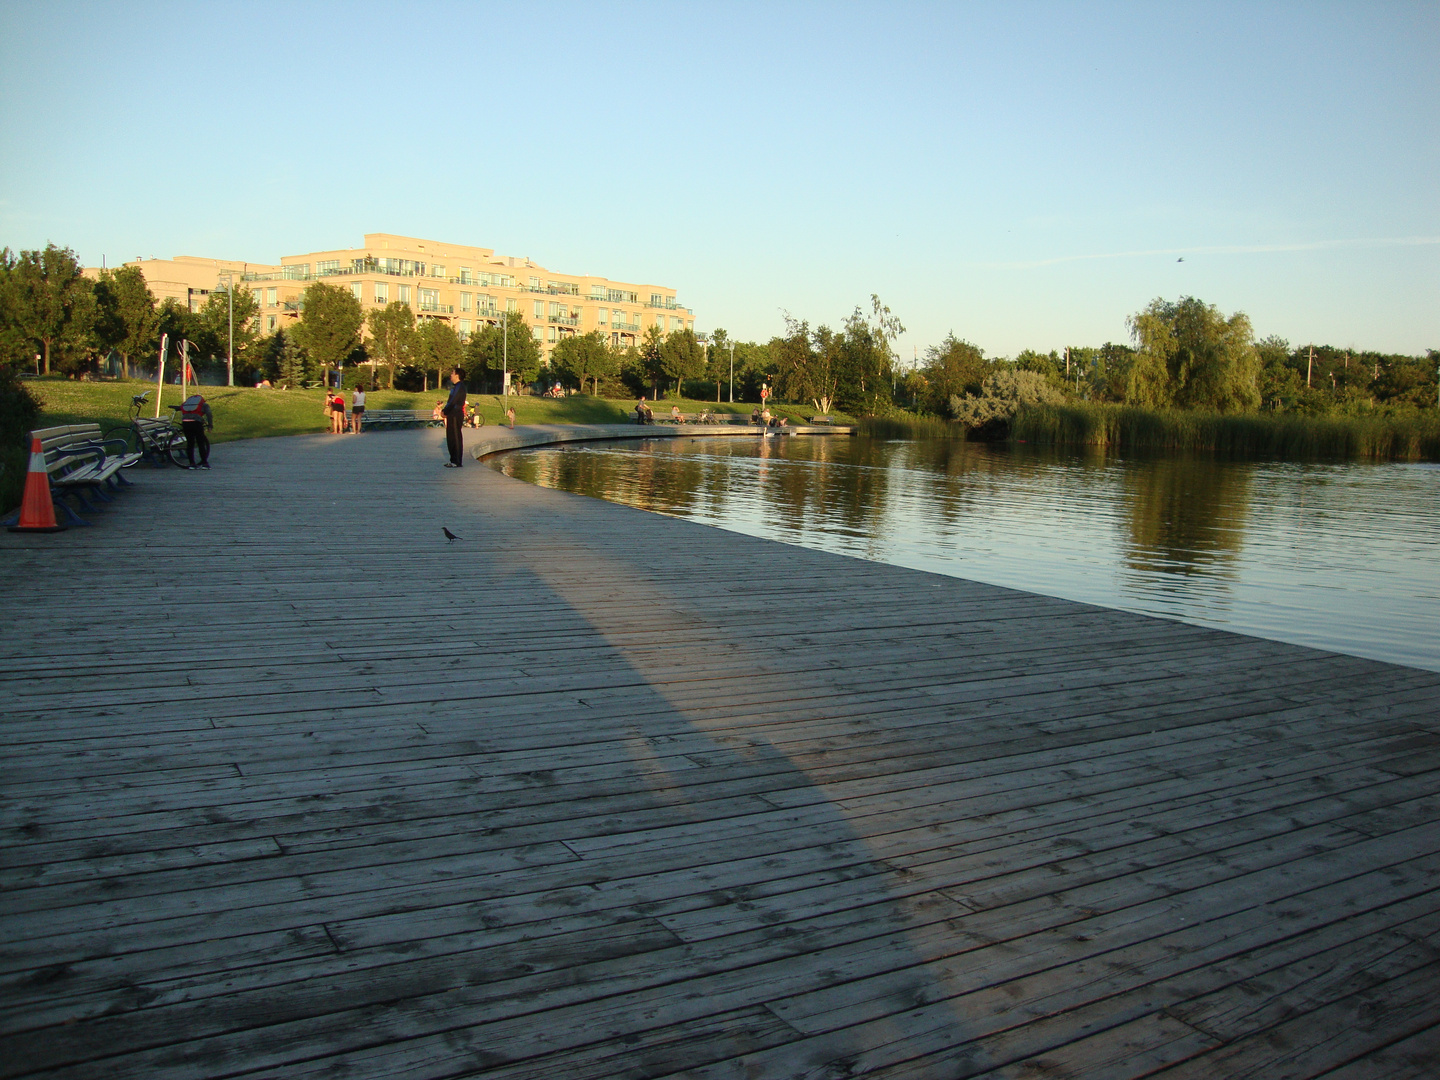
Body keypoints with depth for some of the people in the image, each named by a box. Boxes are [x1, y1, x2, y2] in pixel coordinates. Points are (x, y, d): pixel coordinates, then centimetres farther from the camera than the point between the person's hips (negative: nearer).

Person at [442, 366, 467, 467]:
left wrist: (445, 411, -11)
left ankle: (457, 462, -4)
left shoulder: (459, 386, -15)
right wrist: (445, 410, 8)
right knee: (451, 438, 13)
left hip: (456, 415, -10)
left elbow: (453, 401, -19)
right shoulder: (455, 386, 17)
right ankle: (453, 460, 20)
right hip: (452, 415, 10)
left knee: (456, 438, -7)